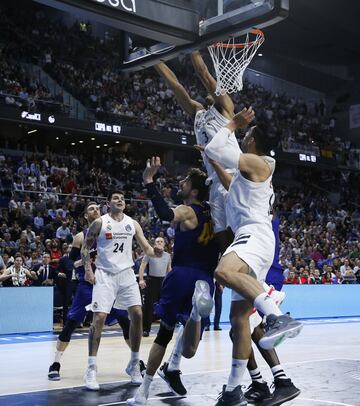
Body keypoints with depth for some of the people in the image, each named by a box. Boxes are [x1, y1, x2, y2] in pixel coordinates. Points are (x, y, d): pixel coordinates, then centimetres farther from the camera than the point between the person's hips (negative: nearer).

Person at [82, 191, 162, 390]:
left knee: (137, 315, -5)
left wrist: (157, 252, -17)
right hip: (105, 274, -3)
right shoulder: (100, 222, -1)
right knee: (99, 318, -12)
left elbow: (146, 248, 5)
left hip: (126, 273, 4)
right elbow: (85, 247, 3)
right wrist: (88, 269, -11)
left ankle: (134, 364, 11)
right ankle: (91, 369, -4)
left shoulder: (132, 223, 8)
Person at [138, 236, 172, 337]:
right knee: (148, 306, -4)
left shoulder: (168, 255, 11)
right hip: (152, 280, -3)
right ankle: (146, 329, 1)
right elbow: (142, 266, -5)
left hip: (163, 281, 3)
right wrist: (141, 280, -16)